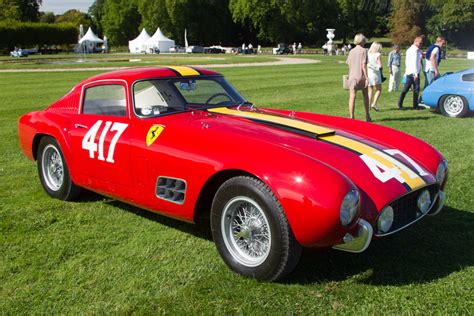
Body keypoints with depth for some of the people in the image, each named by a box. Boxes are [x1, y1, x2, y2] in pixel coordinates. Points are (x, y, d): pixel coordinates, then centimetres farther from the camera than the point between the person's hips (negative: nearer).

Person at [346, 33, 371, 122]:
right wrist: (366, 78, -11)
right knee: (365, 96, 13)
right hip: (361, 76, -3)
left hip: (352, 77, 3)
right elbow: (364, 65, -11)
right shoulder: (363, 51, -5)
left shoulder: (351, 51, 9)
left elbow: (348, 64, 10)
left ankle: (351, 117, -9)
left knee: (352, 97, -2)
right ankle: (367, 116, 22)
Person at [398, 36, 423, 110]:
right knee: (416, 89, -2)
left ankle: (400, 104, 5)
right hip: (414, 72, -9)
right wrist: (416, 74, -20)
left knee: (406, 88, 9)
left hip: (408, 72, 9)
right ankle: (415, 105, 0)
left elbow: (406, 62, 22)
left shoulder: (409, 49, 18)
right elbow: (414, 62, -18)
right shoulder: (415, 50, -11)